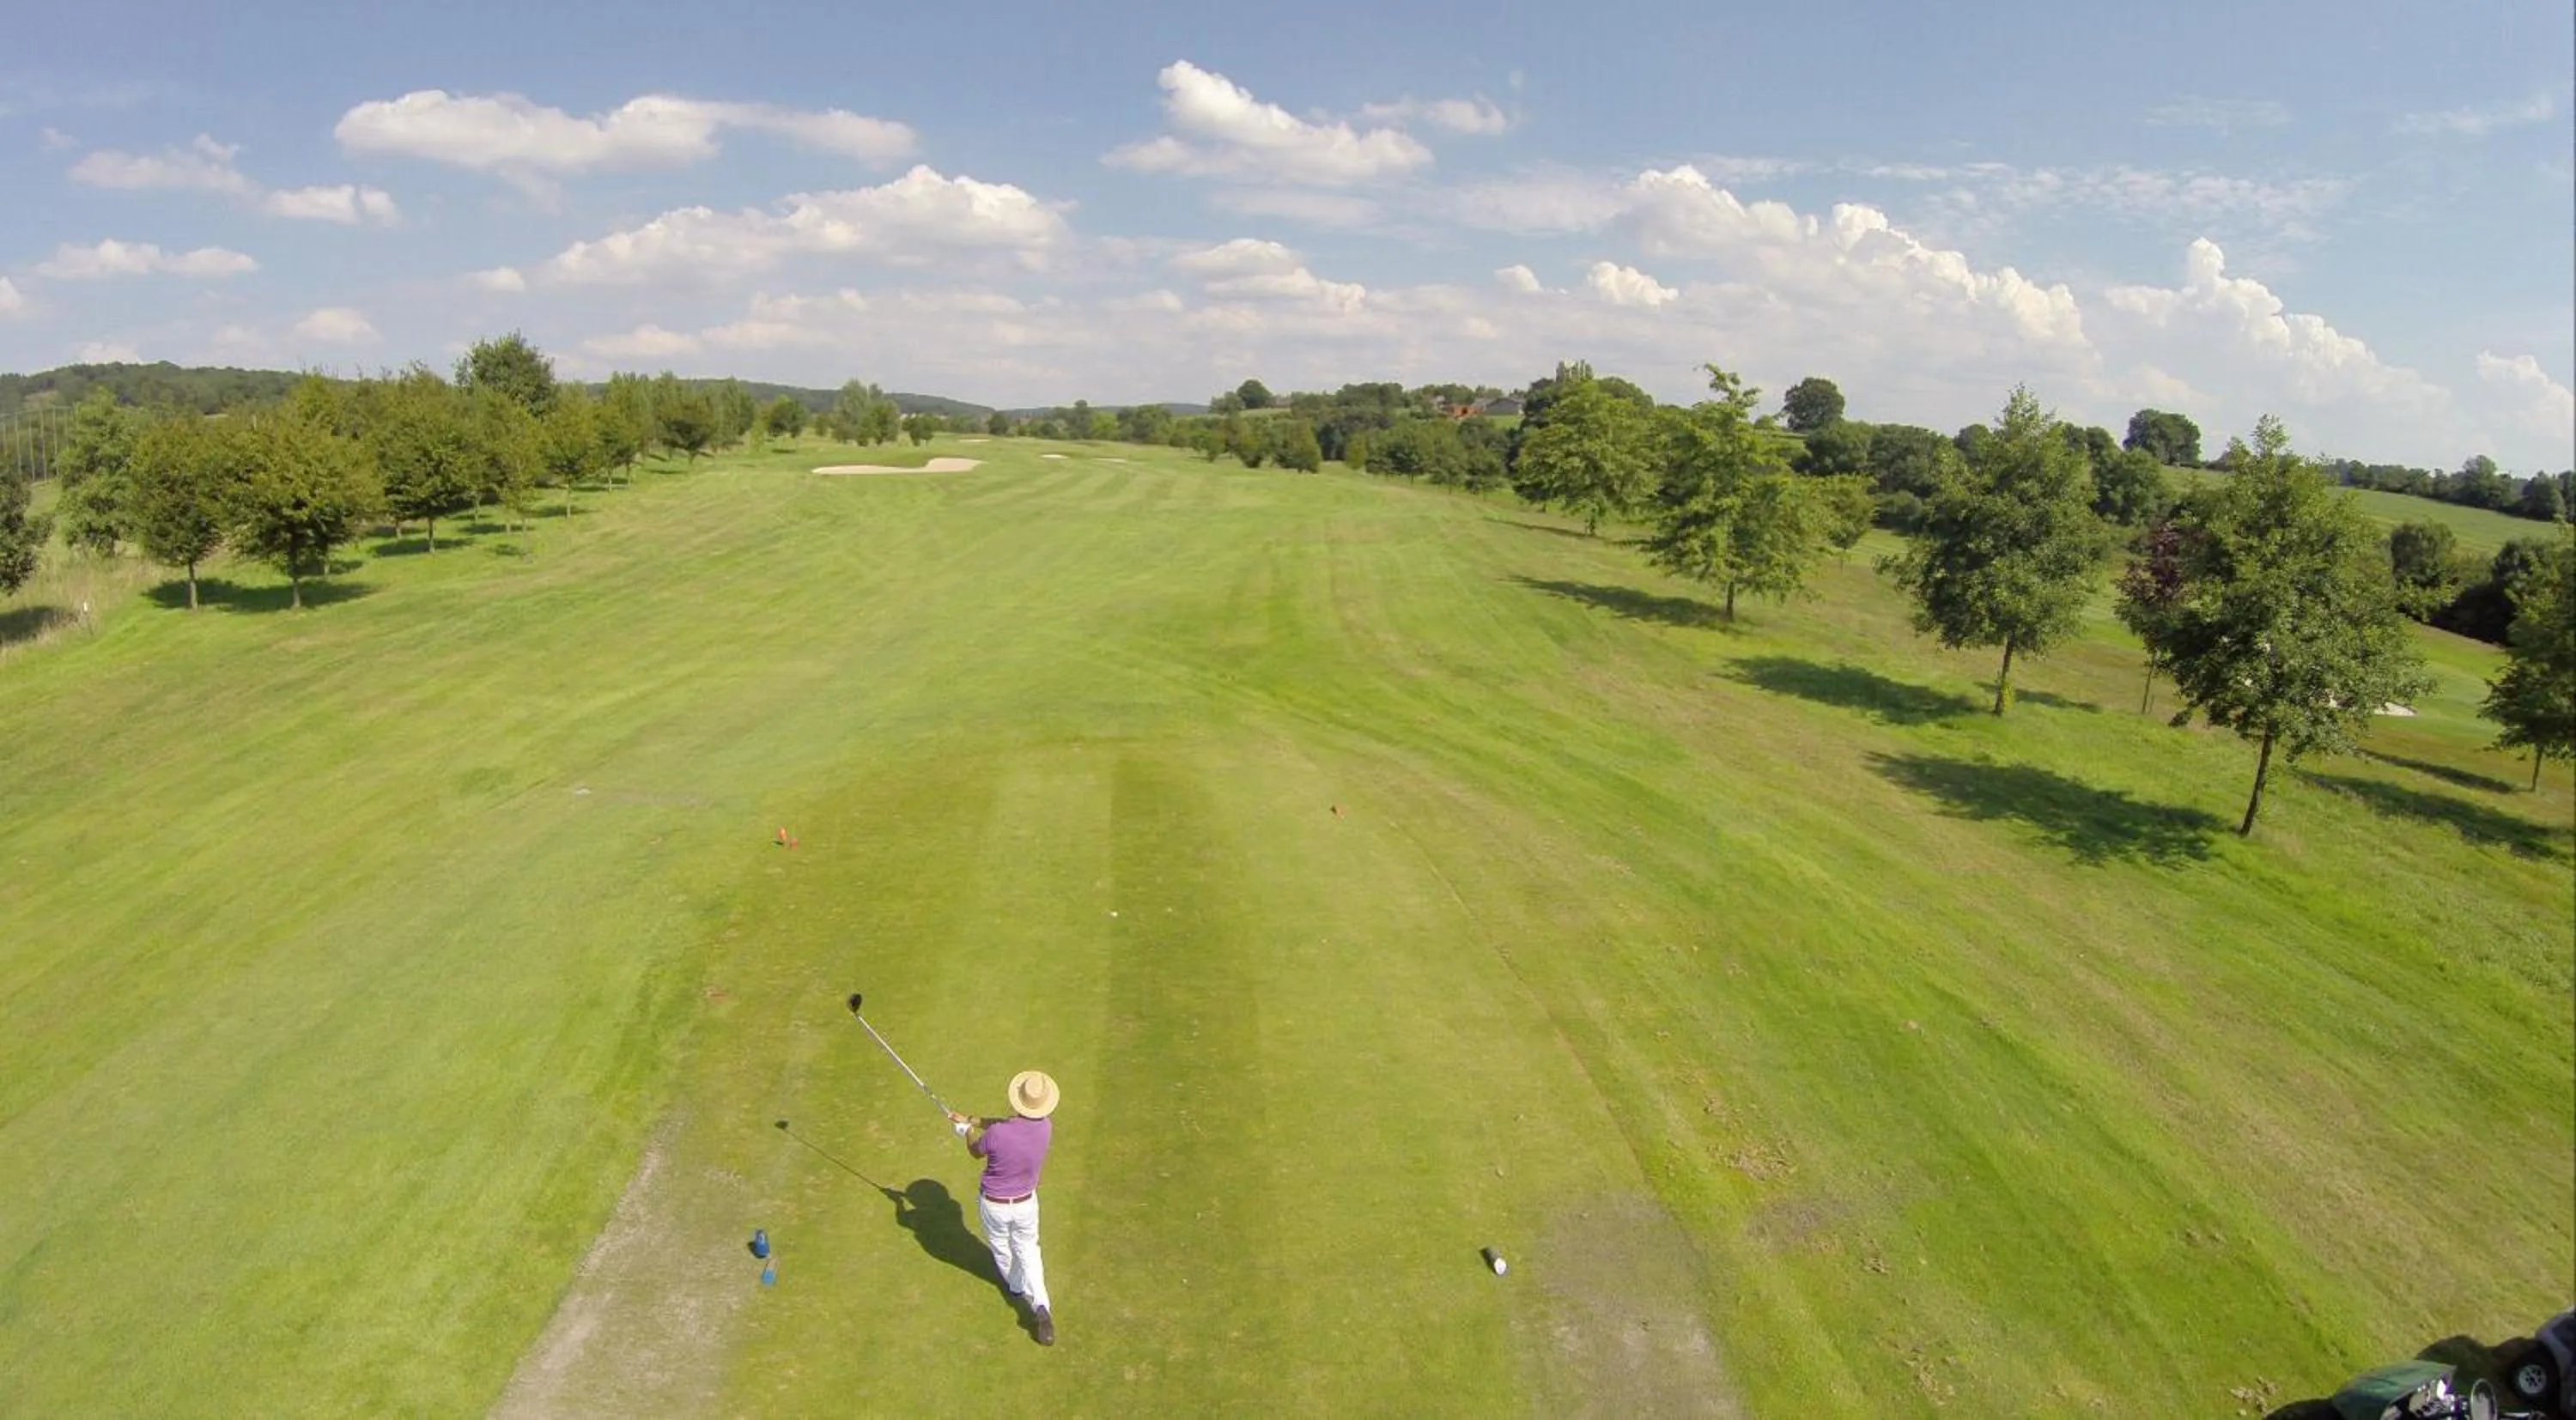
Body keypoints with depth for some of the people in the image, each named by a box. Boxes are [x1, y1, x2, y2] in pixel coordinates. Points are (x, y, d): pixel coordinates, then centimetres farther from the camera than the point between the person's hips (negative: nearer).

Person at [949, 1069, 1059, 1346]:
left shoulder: (996, 1134, -33)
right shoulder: (1045, 1128, -19)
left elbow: (975, 1151, -9)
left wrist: (969, 1130, 13)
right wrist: (971, 1120, 10)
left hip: (994, 1204, -2)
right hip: (1026, 1202, 2)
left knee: (1000, 1247, 27)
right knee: (1028, 1250, 22)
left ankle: (1016, 1285, 52)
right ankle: (1040, 1306, 5)